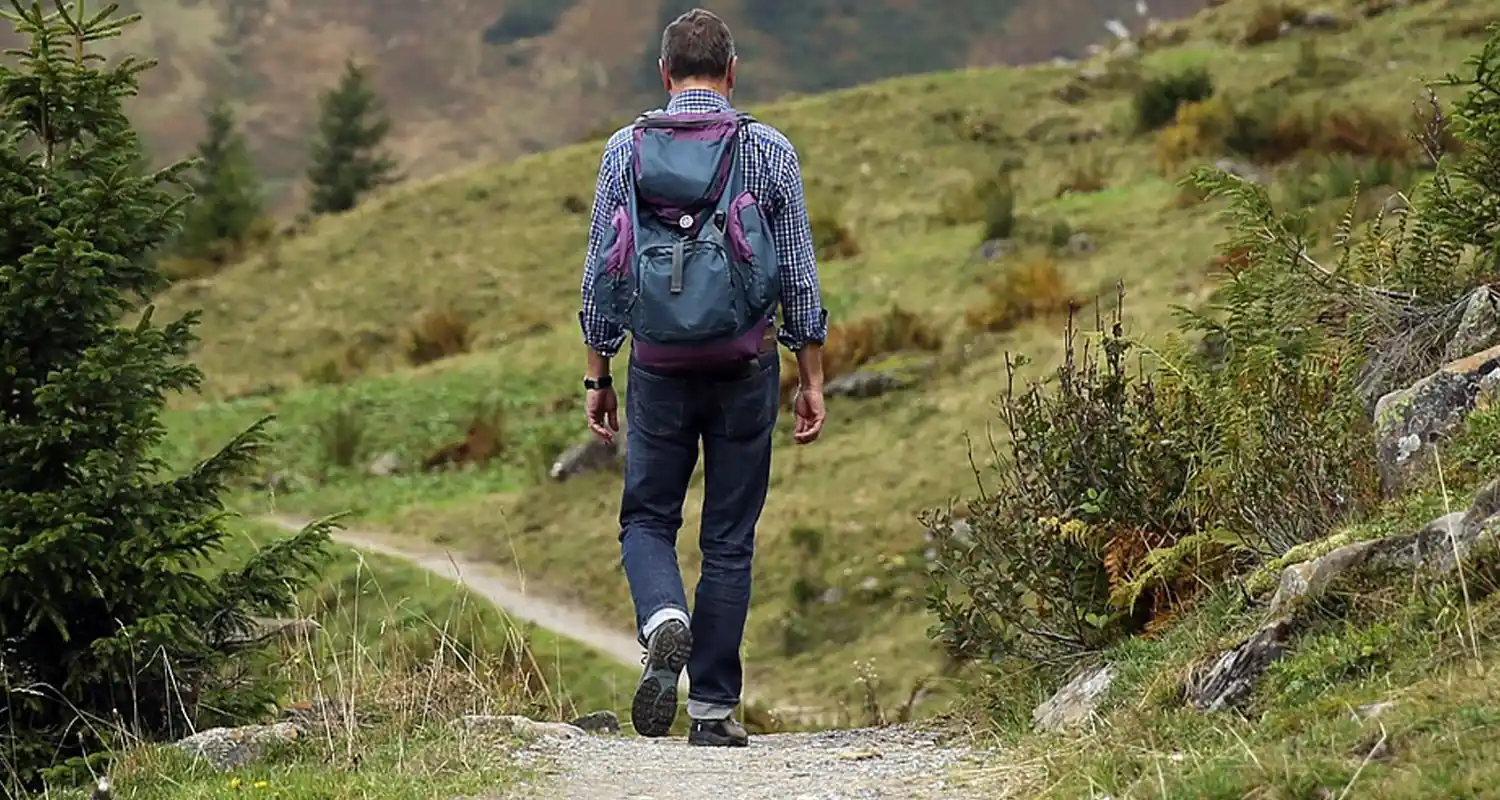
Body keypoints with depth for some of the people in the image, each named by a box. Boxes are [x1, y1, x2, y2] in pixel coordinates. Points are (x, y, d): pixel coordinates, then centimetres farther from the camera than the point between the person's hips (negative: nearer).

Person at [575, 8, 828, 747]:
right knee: (729, 539, 8)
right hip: (745, 367, 0)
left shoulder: (625, 150, 0)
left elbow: (602, 273, 1)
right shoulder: (769, 151, -1)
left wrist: (597, 378, 8)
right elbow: (799, 276, 0)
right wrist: (812, 379, 6)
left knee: (647, 520, 14)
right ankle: (713, 707, 7)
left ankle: (665, 621, -17)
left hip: (658, 368, 0)